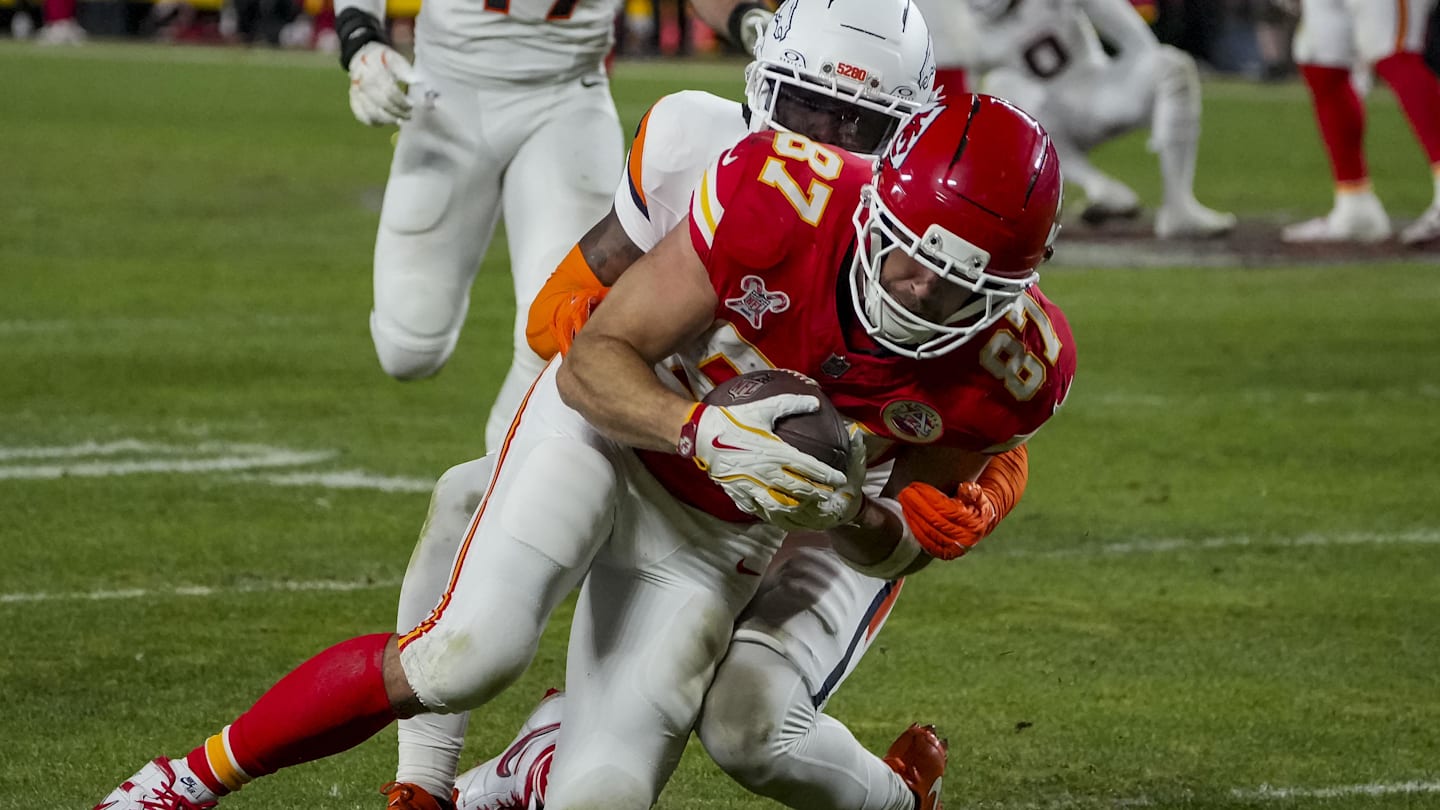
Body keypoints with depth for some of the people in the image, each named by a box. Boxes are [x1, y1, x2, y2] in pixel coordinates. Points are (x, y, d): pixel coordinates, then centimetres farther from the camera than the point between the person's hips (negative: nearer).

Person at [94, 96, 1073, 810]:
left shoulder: (1009, 366, -21)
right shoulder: (783, 200, -30)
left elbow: (913, 542, 1)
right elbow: (594, 362, -20)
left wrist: (852, 517, -22)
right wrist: (708, 432, -38)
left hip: (717, 536, 3)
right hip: (608, 423, -3)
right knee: (470, 651, -27)